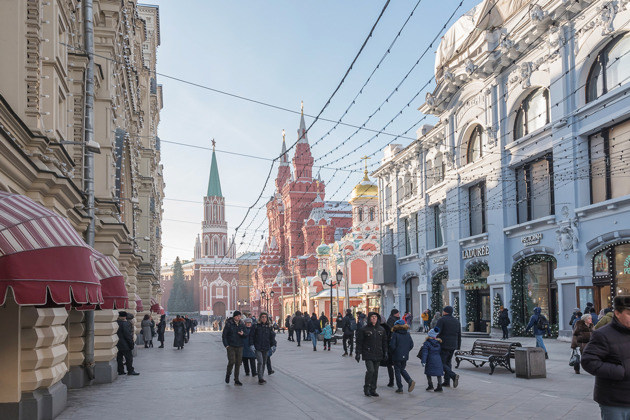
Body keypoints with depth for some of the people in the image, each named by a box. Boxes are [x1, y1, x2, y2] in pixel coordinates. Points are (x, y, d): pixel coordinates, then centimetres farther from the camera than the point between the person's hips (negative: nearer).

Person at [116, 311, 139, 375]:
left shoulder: (116, 323, 5)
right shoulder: (125, 324, -17)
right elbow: (127, 334, -19)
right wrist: (131, 343, -11)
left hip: (117, 344, 8)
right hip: (124, 344, -8)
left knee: (119, 357, 12)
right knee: (129, 357, 1)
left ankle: (120, 371, 16)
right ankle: (130, 371, 3)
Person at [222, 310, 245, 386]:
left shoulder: (241, 324, 7)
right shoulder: (229, 324, -6)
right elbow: (224, 335, -2)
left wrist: (242, 334, -8)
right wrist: (226, 345, -10)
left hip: (239, 347, 4)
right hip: (231, 346, -4)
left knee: (238, 363, 4)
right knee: (232, 361, -13)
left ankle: (236, 380, 13)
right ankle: (228, 374, 15)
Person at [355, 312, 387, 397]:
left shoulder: (381, 329, 9)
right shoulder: (364, 330, -4)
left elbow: (384, 342, 16)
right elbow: (359, 342, -3)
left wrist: (385, 352, 10)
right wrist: (358, 353, -6)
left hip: (378, 355, 4)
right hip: (368, 355, -4)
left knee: (375, 372, 7)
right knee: (370, 370, -15)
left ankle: (373, 390, 17)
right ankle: (366, 388, 1)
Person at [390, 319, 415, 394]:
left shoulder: (395, 334, -14)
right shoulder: (407, 334, 2)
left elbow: (392, 346, -16)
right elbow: (411, 345, 5)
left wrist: (391, 353, 2)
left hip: (397, 356, -5)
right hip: (405, 356, 5)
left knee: (397, 371, 6)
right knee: (402, 369, 21)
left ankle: (400, 388, 8)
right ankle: (410, 381, -2)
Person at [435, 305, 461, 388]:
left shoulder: (442, 319, -8)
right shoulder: (456, 321, 14)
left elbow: (436, 332, -17)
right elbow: (459, 335, 17)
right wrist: (458, 346, 21)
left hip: (443, 345, -7)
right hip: (452, 346, 7)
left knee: (441, 364, -3)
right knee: (448, 363, 15)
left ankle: (453, 376, -21)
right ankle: (447, 382, 13)